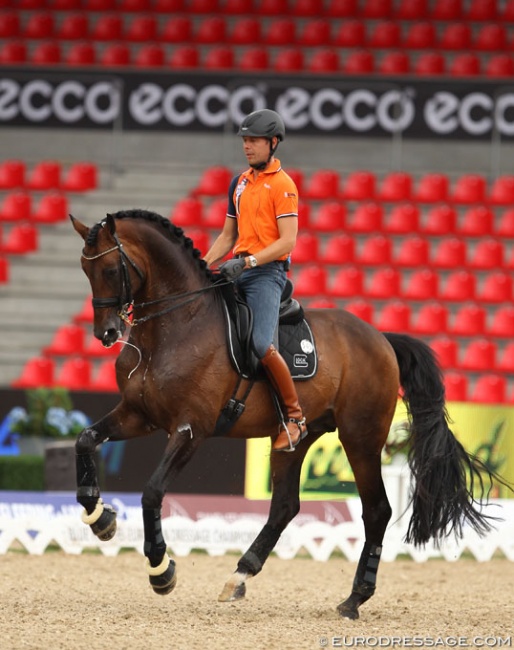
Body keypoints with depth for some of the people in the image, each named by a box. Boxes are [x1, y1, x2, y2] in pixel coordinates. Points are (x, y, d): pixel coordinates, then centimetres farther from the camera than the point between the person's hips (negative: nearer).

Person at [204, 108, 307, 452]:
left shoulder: (282, 185, -6)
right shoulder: (240, 183, 18)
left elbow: (287, 241, -14)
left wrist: (248, 262, -22)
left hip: (267, 272, -8)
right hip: (237, 270, 8)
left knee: (261, 344, -24)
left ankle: (295, 417, -12)